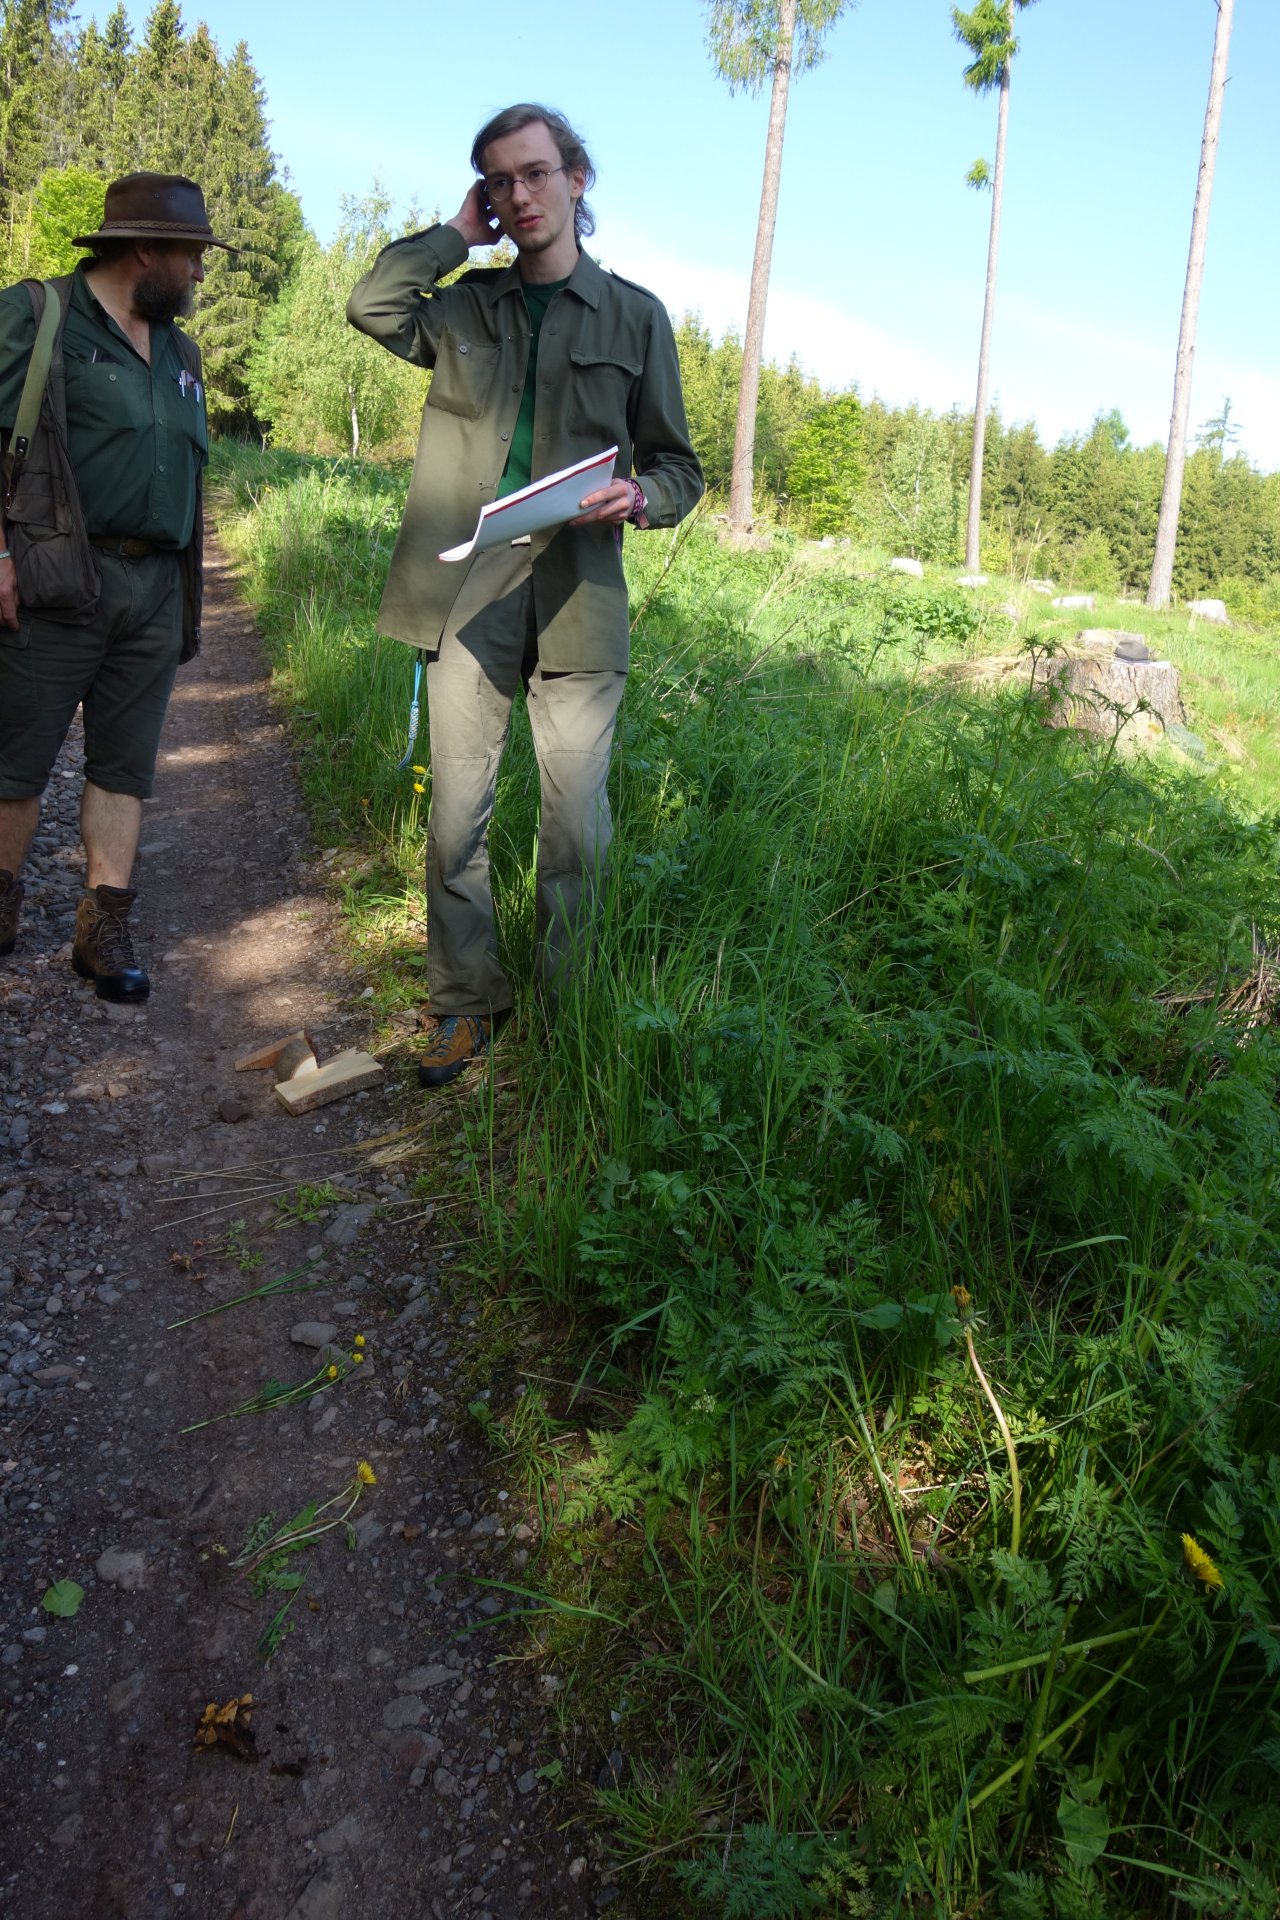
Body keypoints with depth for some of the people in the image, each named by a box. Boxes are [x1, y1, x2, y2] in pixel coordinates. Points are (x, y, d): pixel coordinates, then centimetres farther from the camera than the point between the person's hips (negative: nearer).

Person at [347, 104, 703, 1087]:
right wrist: (459, 233, 7)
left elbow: (681, 466, 13)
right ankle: (465, 999, 16)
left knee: (576, 820, -1)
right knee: (456, 812, 2)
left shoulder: (634, 315, 12)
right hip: (467, 589, 2)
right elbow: (372, 306, -3)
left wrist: (638, 498, -9)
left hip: (578, 593, -1)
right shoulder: (465, 304, 16)